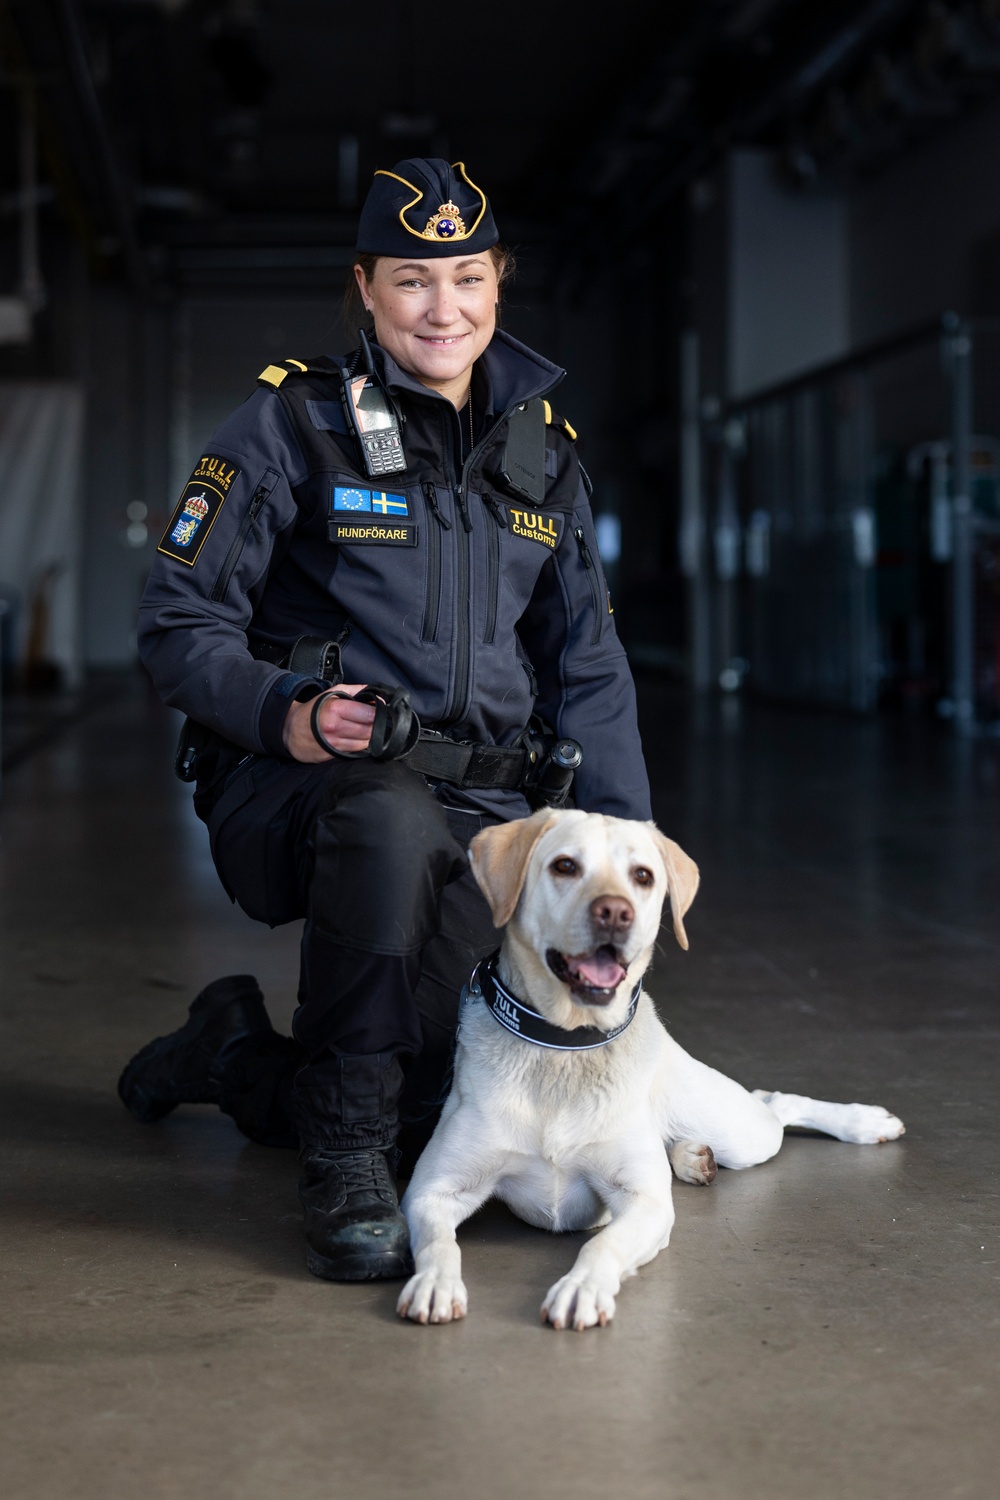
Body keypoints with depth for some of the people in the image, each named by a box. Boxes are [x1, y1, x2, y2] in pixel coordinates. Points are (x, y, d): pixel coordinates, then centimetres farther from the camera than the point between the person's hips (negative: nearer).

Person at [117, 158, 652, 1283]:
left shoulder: (539, 449, 13)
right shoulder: (291, 424, -2)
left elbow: (588, 667, 16)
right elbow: (180, 623, -3)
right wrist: (286, 714, -23)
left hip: (480, 802, 5)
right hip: (298, 786, -5)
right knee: (391, 820, -41)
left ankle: (241, 1058, 22)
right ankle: (344, 1162, -23)